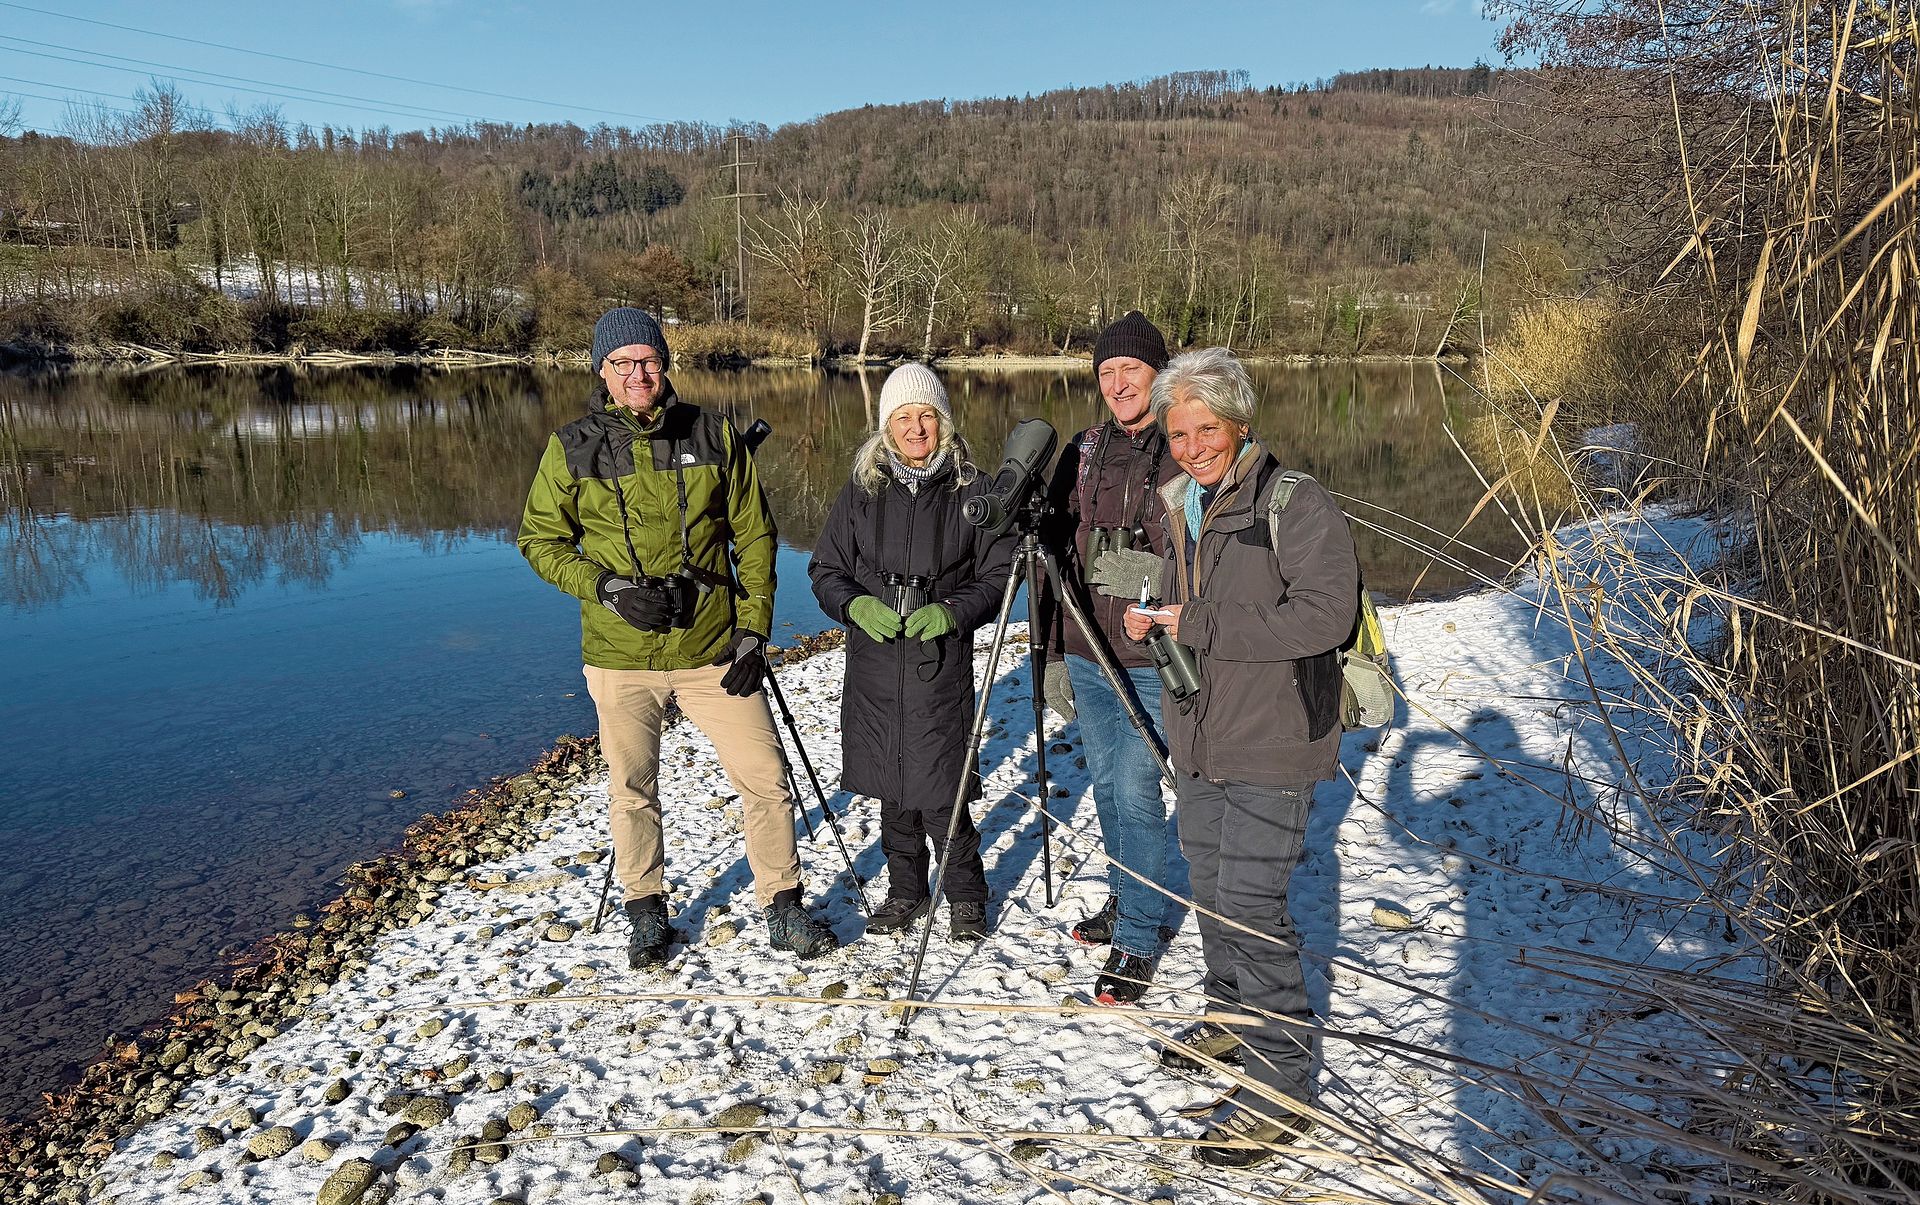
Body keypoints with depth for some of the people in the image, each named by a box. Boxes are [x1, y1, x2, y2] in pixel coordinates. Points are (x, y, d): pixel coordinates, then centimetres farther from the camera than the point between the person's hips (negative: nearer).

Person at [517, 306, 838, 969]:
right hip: (620, 656, 0)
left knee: (766, 779, 2)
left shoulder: (714, 436, 0)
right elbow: (540, 539, 4)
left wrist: (754, 629, -2)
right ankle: (646, 912, 32)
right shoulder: (573, 448, -2)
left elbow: (754, 537, 4)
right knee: (632, 791, 12)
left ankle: (783, 906, 20)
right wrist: (607, 586, -12)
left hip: (714, 650, 0)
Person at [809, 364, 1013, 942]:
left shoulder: (973, 490, -2)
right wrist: (858, 605, -12)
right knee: (892, 787, 13)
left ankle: (965, 895, 21)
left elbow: (998, 576, 0)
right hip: (874, 659, 3)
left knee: (940, 792, -3)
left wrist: (949, 613, -16)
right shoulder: (862, 488, 3)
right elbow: (825, 568, 8)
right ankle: (905, 890, 32)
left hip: (941, 662, -3)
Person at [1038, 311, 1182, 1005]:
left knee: (1136, 790, -3)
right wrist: (1054, 654, 12)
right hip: (1087, 655, 6)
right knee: (1106, 785, 16)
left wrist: (1152, 574, -22)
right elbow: (1058, 555, 12)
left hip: (1153, 661, -5)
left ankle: (1139, 937, 12)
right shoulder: (1083, 453, 10)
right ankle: (1124, 899, 35)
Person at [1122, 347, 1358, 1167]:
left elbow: (1326, 614, -27)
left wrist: (1199, 625, -23)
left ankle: (1282, 1087, 8)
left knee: (1250, 906, -7)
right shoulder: (1180, 507, 10)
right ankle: (1231, 1015, 43)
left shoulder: (1297, 503, -15)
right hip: (1197, 741, 8)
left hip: (1269, 748, -8)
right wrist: (1150, 624, 1)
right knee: (1209, 883, 20)